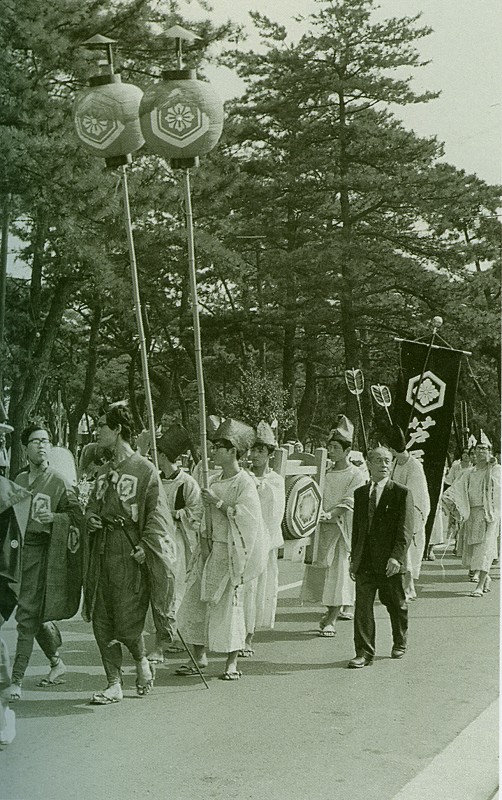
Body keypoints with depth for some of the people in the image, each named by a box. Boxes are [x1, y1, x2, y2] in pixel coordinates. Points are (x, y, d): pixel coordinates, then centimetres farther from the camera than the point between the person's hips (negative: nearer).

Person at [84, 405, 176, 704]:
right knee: (101, 621, 4)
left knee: (126, 622, -6)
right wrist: (90, 517, 5)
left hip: (130, 551, -7)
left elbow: (157, 512, -10)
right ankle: (115, 684, 13)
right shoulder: (105, 471, 16)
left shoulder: (144, 468, -6)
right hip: (102, 550, 7)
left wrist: (145, 546, -20)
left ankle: (142, 660, 25)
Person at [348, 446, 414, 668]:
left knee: (396, 605, 12)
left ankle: (400, 643, 34)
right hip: (365, 562, 3)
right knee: (362, 606, -3)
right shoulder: (360, 493, 11)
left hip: (389, 562, -3)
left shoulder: (402, 493, -4)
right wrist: (354, 558, 12)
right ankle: (364, 653, 2)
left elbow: (406, 529, -10)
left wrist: (397, 556, -20)